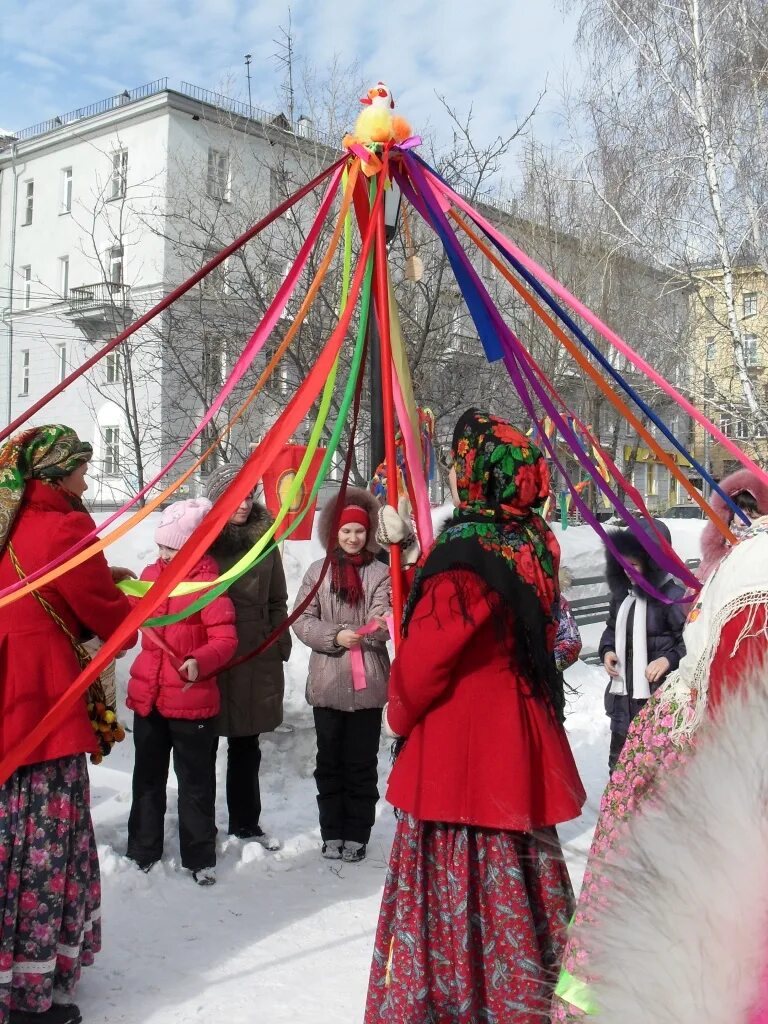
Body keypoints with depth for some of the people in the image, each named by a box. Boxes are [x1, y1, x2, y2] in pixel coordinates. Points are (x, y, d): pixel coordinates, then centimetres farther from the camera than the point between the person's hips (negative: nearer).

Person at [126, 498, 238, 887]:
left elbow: (226, 638, -19)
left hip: (192, 700, -6)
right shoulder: (151, 574, 5)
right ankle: (143, 850, 32)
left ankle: (199, 857, 22)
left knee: (195, 781, 8)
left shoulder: (207, 581, -15)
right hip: (148, 695, 6)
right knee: (148, 776, 18)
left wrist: (200, 662, -35)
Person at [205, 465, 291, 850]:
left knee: (246, 745, 14)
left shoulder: (263, 538, 6)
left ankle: (245, 822, 29)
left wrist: (280, 645, 8)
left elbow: (277, 601, 12)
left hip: (256, 657, 4)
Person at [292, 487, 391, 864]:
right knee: (329, 761, 10)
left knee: (361, 763, 6)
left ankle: (357, 835, 18)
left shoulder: (379, 572, 1)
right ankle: (332, 832, 22)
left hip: (368, 684, -1)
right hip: (327, 684, 1)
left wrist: (383, 625, -31)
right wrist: (336, 636, -15)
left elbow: (380, 621, -8)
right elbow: (302, 620, 0)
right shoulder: (318, 571, 5)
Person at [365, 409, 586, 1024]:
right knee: (520, 885, 18)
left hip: (457, 757, -8)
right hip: (523, 750, 8)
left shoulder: (463, 558, -21)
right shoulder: (536, 547, 3)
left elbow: (422, 661, -16)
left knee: (455, 893, 5)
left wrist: (401, 715, 2)